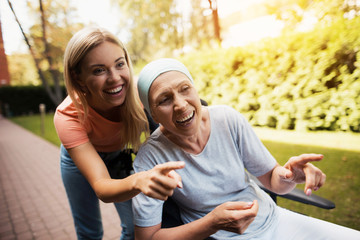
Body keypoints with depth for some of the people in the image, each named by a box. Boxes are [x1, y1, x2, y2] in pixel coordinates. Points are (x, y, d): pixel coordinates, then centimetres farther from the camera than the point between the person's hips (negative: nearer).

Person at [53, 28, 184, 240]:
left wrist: (164, 170, -44)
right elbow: (101, 187, -43)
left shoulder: (138, 95, -32)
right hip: (80, 158, -1)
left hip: (120, 156, 2)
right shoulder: (68, 116, -36)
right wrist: (138, 181, -64)